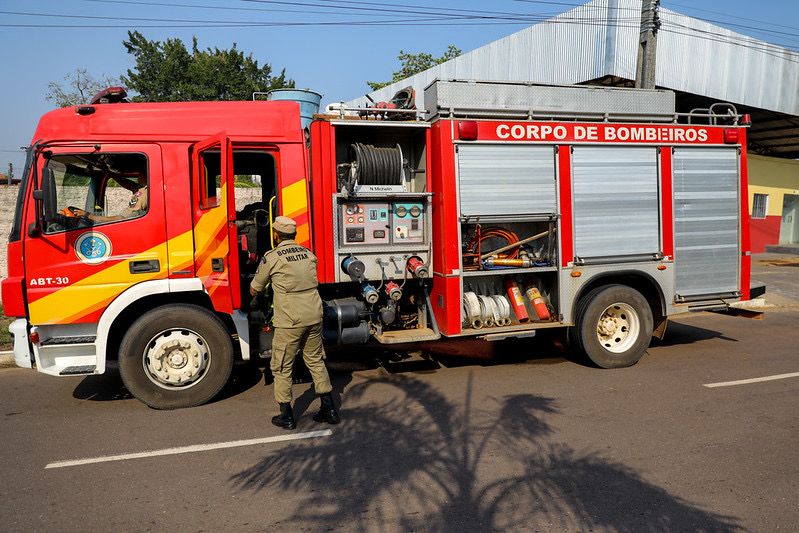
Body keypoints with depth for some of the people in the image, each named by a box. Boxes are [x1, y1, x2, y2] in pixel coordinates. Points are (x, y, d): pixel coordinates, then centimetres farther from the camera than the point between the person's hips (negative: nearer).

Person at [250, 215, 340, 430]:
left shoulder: (272, 257, -5)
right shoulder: (308, 254, 10)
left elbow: (255, 289, 7)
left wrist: (253, 292, 32)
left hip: (289, 321, -5)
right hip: (314, 316, 5)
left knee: (282, 367, 8)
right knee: (316, 361, 18)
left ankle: (286, 416, 15)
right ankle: (329, 409, 21)